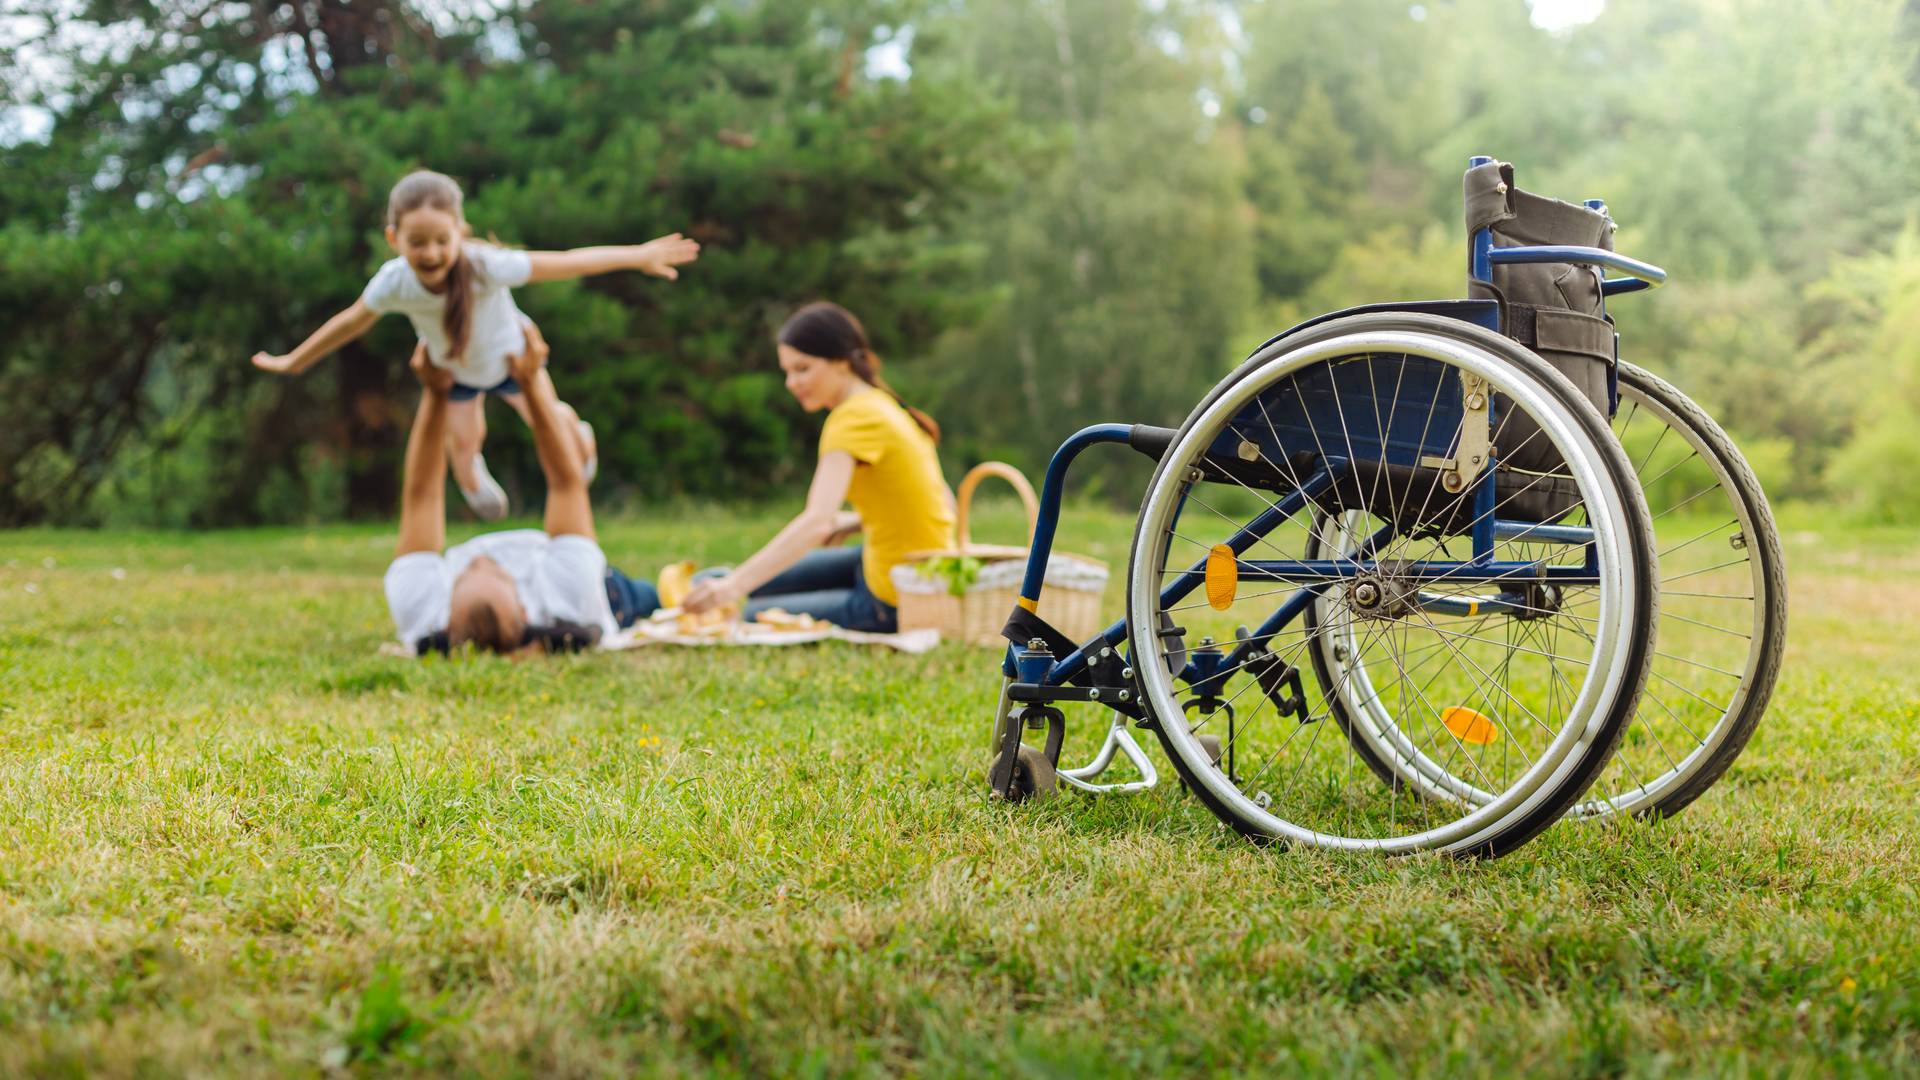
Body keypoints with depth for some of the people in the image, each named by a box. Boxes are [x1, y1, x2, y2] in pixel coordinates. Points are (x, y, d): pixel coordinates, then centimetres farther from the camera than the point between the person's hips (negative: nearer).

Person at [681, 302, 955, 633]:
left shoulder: (856, 418, -19)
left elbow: (817, 522, -33)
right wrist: (852, 524, 7)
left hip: (892, 605, -9)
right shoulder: (884, 406, 9)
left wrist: (734, 586, -41)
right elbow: (944, 502, 13)